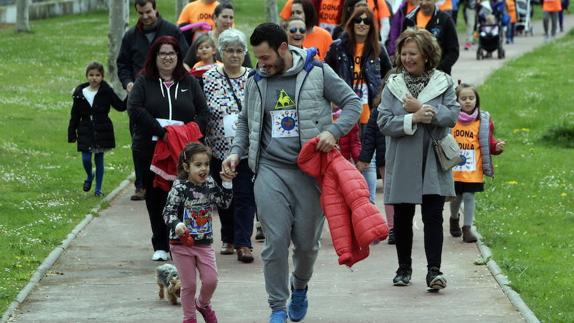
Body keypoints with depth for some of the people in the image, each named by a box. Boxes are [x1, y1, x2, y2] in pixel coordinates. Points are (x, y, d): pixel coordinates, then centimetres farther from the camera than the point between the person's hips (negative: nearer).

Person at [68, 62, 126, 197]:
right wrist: (71, 133, 5)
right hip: (85, 131, 1)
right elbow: (75, 116, 6)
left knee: (99, 159, 6)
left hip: (102, 130, -1)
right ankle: (89, 176, 28)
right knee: (86, 159, -5)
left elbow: (120, 106, -2)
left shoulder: (106, 92, -4)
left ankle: (98, 188, 15)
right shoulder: (80, 93, 1)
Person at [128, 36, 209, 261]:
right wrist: (161, 131, -16)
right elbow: (134, 109, -8)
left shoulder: (189, 83, 12)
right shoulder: (144, 82, 7)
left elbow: (202, 113, 8)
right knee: (155, 197, 3)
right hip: (150, 148, 0)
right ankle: (160, 246, 9)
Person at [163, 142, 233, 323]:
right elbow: (168, 211, -15)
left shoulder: (210, 184, 2)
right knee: (189, 284, 4)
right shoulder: (179, 188, -15)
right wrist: (177, 224, -33)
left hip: (204, 243, 4)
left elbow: (225, 203, 8)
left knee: (211, 280, 1)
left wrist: (227, 183, -4)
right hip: (182, 243, -4)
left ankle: (203, 304, 32)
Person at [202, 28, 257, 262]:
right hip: (219, 148, 1)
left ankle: (243, 243, -7)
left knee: (245, 195, -7)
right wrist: (202, 145, -3)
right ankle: (228, 238, 26)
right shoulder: (209, 78, 1)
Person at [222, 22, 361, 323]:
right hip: (271, 169, 2)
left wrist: (333, 131, -12)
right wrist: (236, 151, 5)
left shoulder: (317, 72, -1)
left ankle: (299, 287, 36)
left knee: (307, 242, 5)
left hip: (310, 170, -2)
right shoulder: (256, 81, 9)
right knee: (276, 241, -7)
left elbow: (352, 103, 4)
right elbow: (245, 121, 22)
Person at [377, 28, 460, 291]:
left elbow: (453, 114, -9)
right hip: (402, 163, 1)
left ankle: (434, 270, -9)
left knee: (433, 215, -7)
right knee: (402, 217, 11)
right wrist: (412, 119, -20)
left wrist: (422, 108, -16)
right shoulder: (393, 85, 3)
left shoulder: (443, 83, 3)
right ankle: (404, 268, 25)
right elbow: (383, 122, -7)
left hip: (433, 162, -1)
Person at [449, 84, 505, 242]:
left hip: (473, 170, -1)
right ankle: (454, 219, 41)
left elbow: (489, 142, 4)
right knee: (456, 197, 13)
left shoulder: (483, 120, 1)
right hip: (453, 168, 1)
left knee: (469, 196, -4)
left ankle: (467, 228, 4)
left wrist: (496, 147, -15)